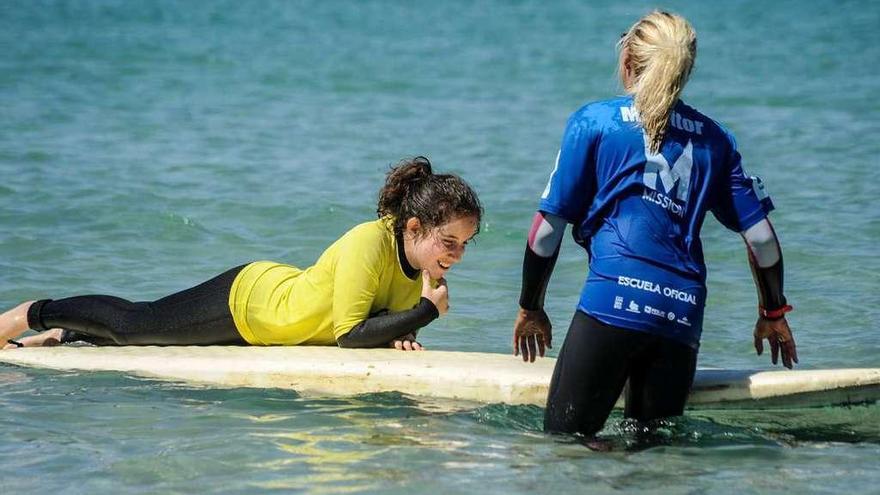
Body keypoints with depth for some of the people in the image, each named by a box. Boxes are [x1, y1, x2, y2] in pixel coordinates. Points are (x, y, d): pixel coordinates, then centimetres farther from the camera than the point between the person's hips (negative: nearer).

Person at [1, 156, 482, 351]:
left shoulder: (428, 265, -14)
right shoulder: (367, 244, -37)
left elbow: (386, 318, -2)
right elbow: (348, 335, -39)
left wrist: (399, 335, -25)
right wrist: (426, 310, -34)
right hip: (248, 297, -7)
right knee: (132, 323, 11)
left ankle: (57, 338, 44)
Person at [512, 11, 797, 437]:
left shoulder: (593, 122, 7)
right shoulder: (715, 139, 18)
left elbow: (549, 227, 7)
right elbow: (761, 237, 17)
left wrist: (530, 309, 19)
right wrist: (773, 314, 32)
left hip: (614, 302, -4)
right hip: (684, 315, 4)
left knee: (563, 444, -6)